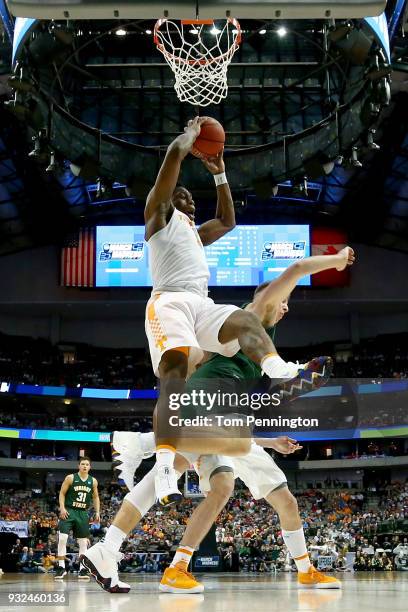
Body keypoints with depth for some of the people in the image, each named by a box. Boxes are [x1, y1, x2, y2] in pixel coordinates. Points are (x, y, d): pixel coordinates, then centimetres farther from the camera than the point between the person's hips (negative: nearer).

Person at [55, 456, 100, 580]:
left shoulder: (93, 481, 7)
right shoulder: (70, 478, -3)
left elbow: (95, 497, 16)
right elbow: (62, 493, -2)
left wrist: (97, 512, 6)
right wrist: (62, 508, -14)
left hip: (83, 513, 4)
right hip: (69, 511, -4)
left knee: (83, 541, 4)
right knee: (62, 538, -15)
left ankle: (82, 569, 10)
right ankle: (61, 567, -9)